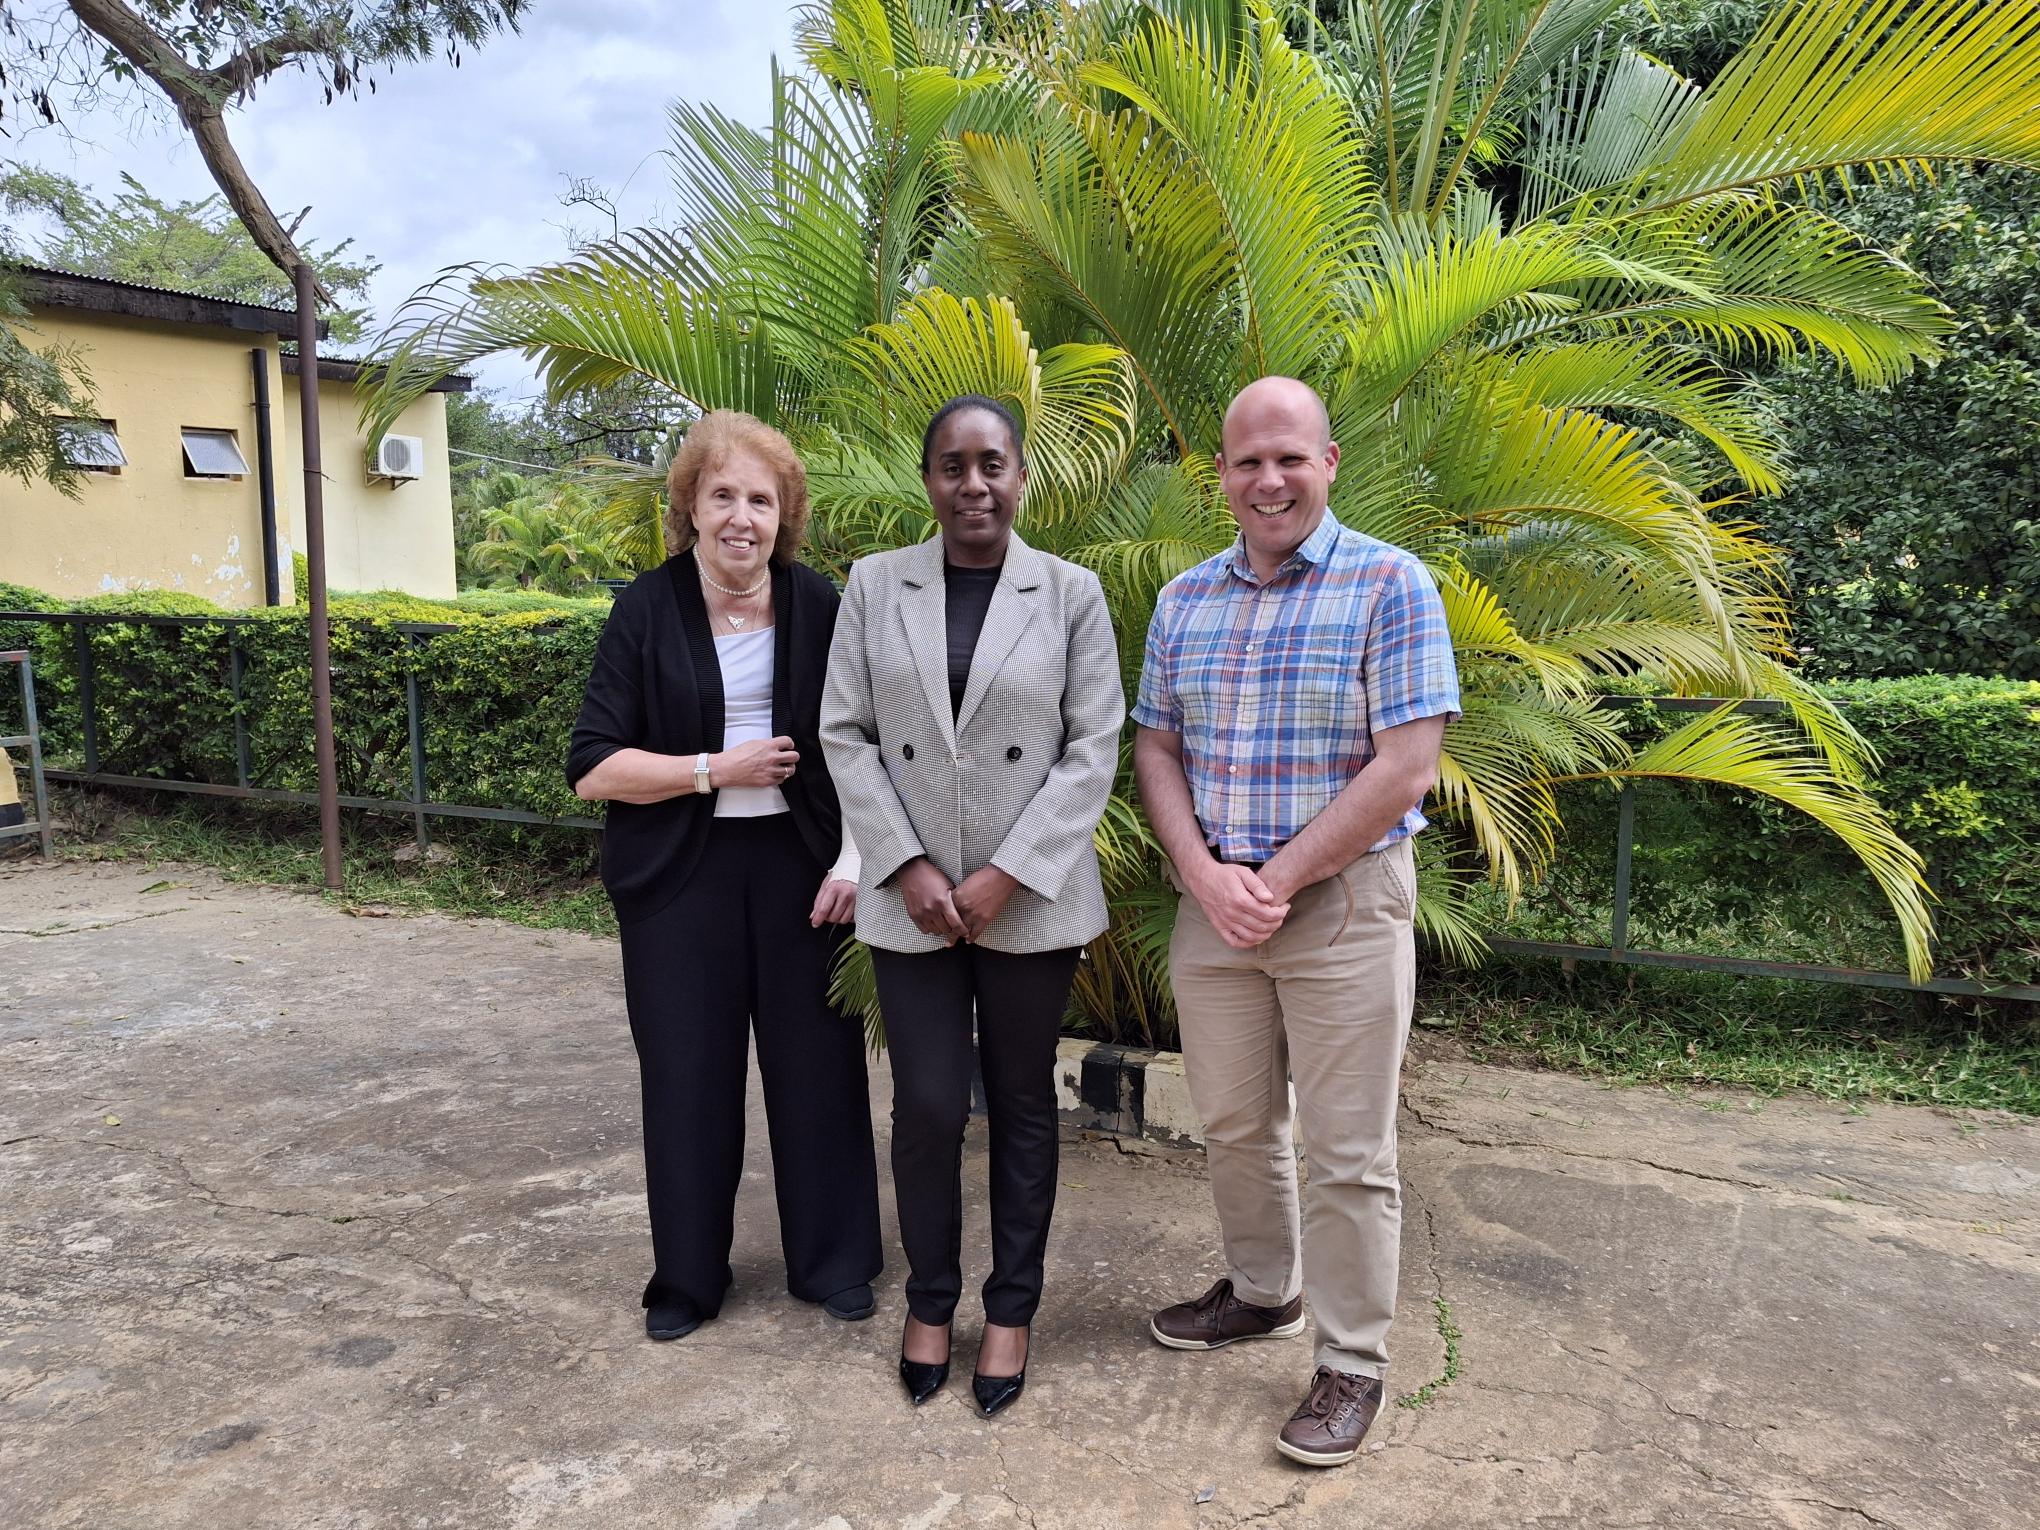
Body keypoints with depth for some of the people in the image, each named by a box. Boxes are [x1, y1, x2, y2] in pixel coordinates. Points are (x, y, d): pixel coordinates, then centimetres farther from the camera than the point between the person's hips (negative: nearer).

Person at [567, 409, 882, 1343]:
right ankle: (687, 1277, 27)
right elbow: (592, 767, -7)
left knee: (818, 1064, 7)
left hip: (799, 866, 1)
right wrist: (716, 770, -15)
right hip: (681, 878, -1)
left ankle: (833, 1262, 26)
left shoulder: (819, 608, 0)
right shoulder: (647, 611, -5)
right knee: (688, 1077, 8)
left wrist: (853, 859, -6)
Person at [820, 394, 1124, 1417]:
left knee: (1022, 1104, 11)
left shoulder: (1071, 594, -1)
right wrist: (908, 867, -9)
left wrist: (1006, 876, -12)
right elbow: (845, 734, 1)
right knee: (927, 1106, 5)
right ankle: (928, 1302, 28)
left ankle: (1012, 1310, 28)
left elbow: (1093, 749, -5)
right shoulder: (875, 586, 2)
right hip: (911, 897, 1)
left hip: (1031, 898, 0)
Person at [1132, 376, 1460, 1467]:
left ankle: (1352, 1365, 21)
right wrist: (1206, 875, -9)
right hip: (1211, 900, 5)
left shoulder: (1390, 586, -8)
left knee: (1348, 1150, 4)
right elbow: (1155, 750, 8)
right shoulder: (1182, 600, 8)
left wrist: (1277, 881, -14)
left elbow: (1406, 767, -14)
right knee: (1231, 1121, 17)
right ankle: (1261, 1294, 39)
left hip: (1344, 903, -5)